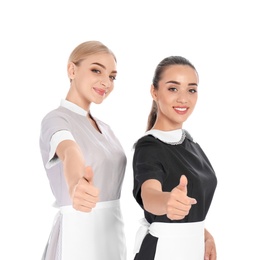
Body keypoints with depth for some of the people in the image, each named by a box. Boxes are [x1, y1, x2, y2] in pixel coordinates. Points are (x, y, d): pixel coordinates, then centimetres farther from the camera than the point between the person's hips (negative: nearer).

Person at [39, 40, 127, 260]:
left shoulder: (104, 128, 13)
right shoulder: (56, 119, -13)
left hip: (112, 236, 7)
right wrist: (76, 185, -54)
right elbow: (70, 153, -36)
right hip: (78, 237, -7)